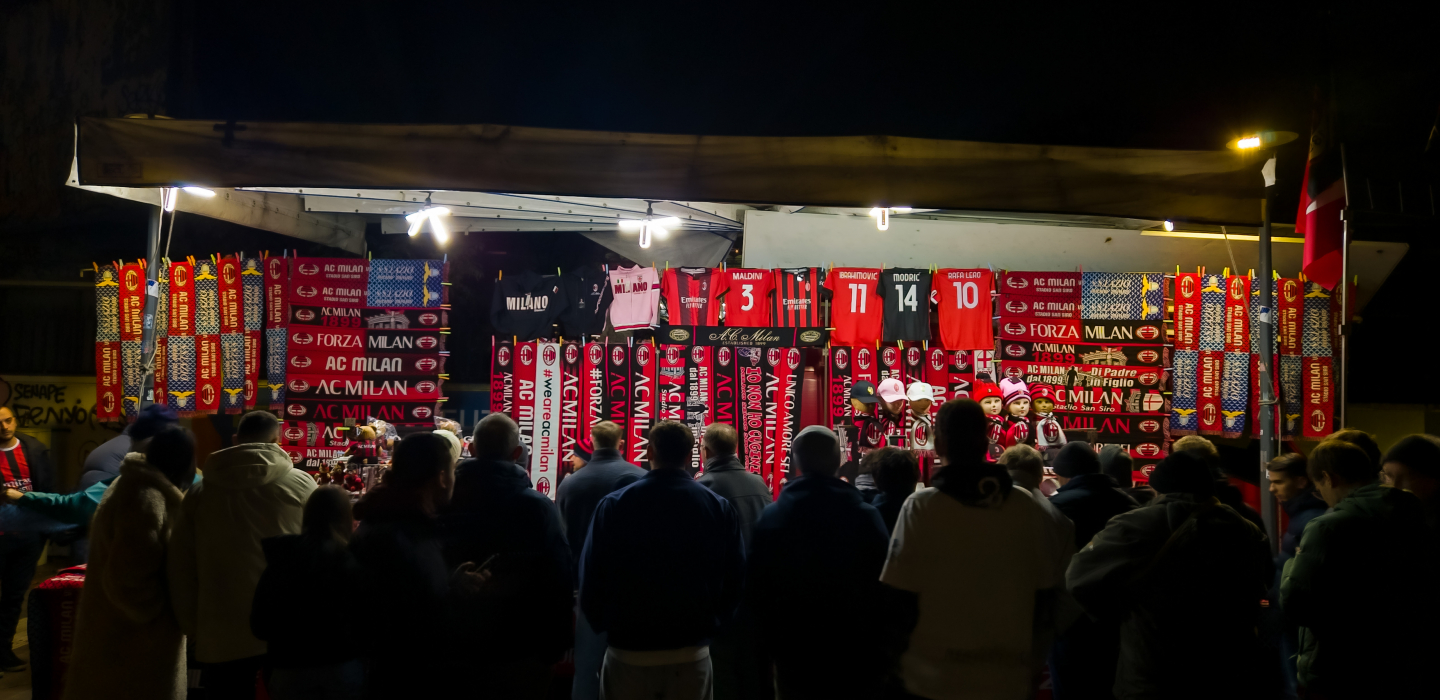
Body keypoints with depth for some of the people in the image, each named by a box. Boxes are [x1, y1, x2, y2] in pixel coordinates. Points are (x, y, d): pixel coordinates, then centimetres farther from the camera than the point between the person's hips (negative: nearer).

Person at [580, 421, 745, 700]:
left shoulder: (613, 504, -8)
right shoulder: (718, 507, -4)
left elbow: (591, 577, -7)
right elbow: (735, 579, -2)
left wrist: (604, 625, 9)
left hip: (627, 652, -1)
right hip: (692, 655, 1)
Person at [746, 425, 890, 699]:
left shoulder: (771, 516, -7)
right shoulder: (866, 516, -13)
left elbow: (755, 593, -2)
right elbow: (885, 590, -9)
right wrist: (877, 644, 6)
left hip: (794, 657, 2)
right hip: (855, 660, -1)